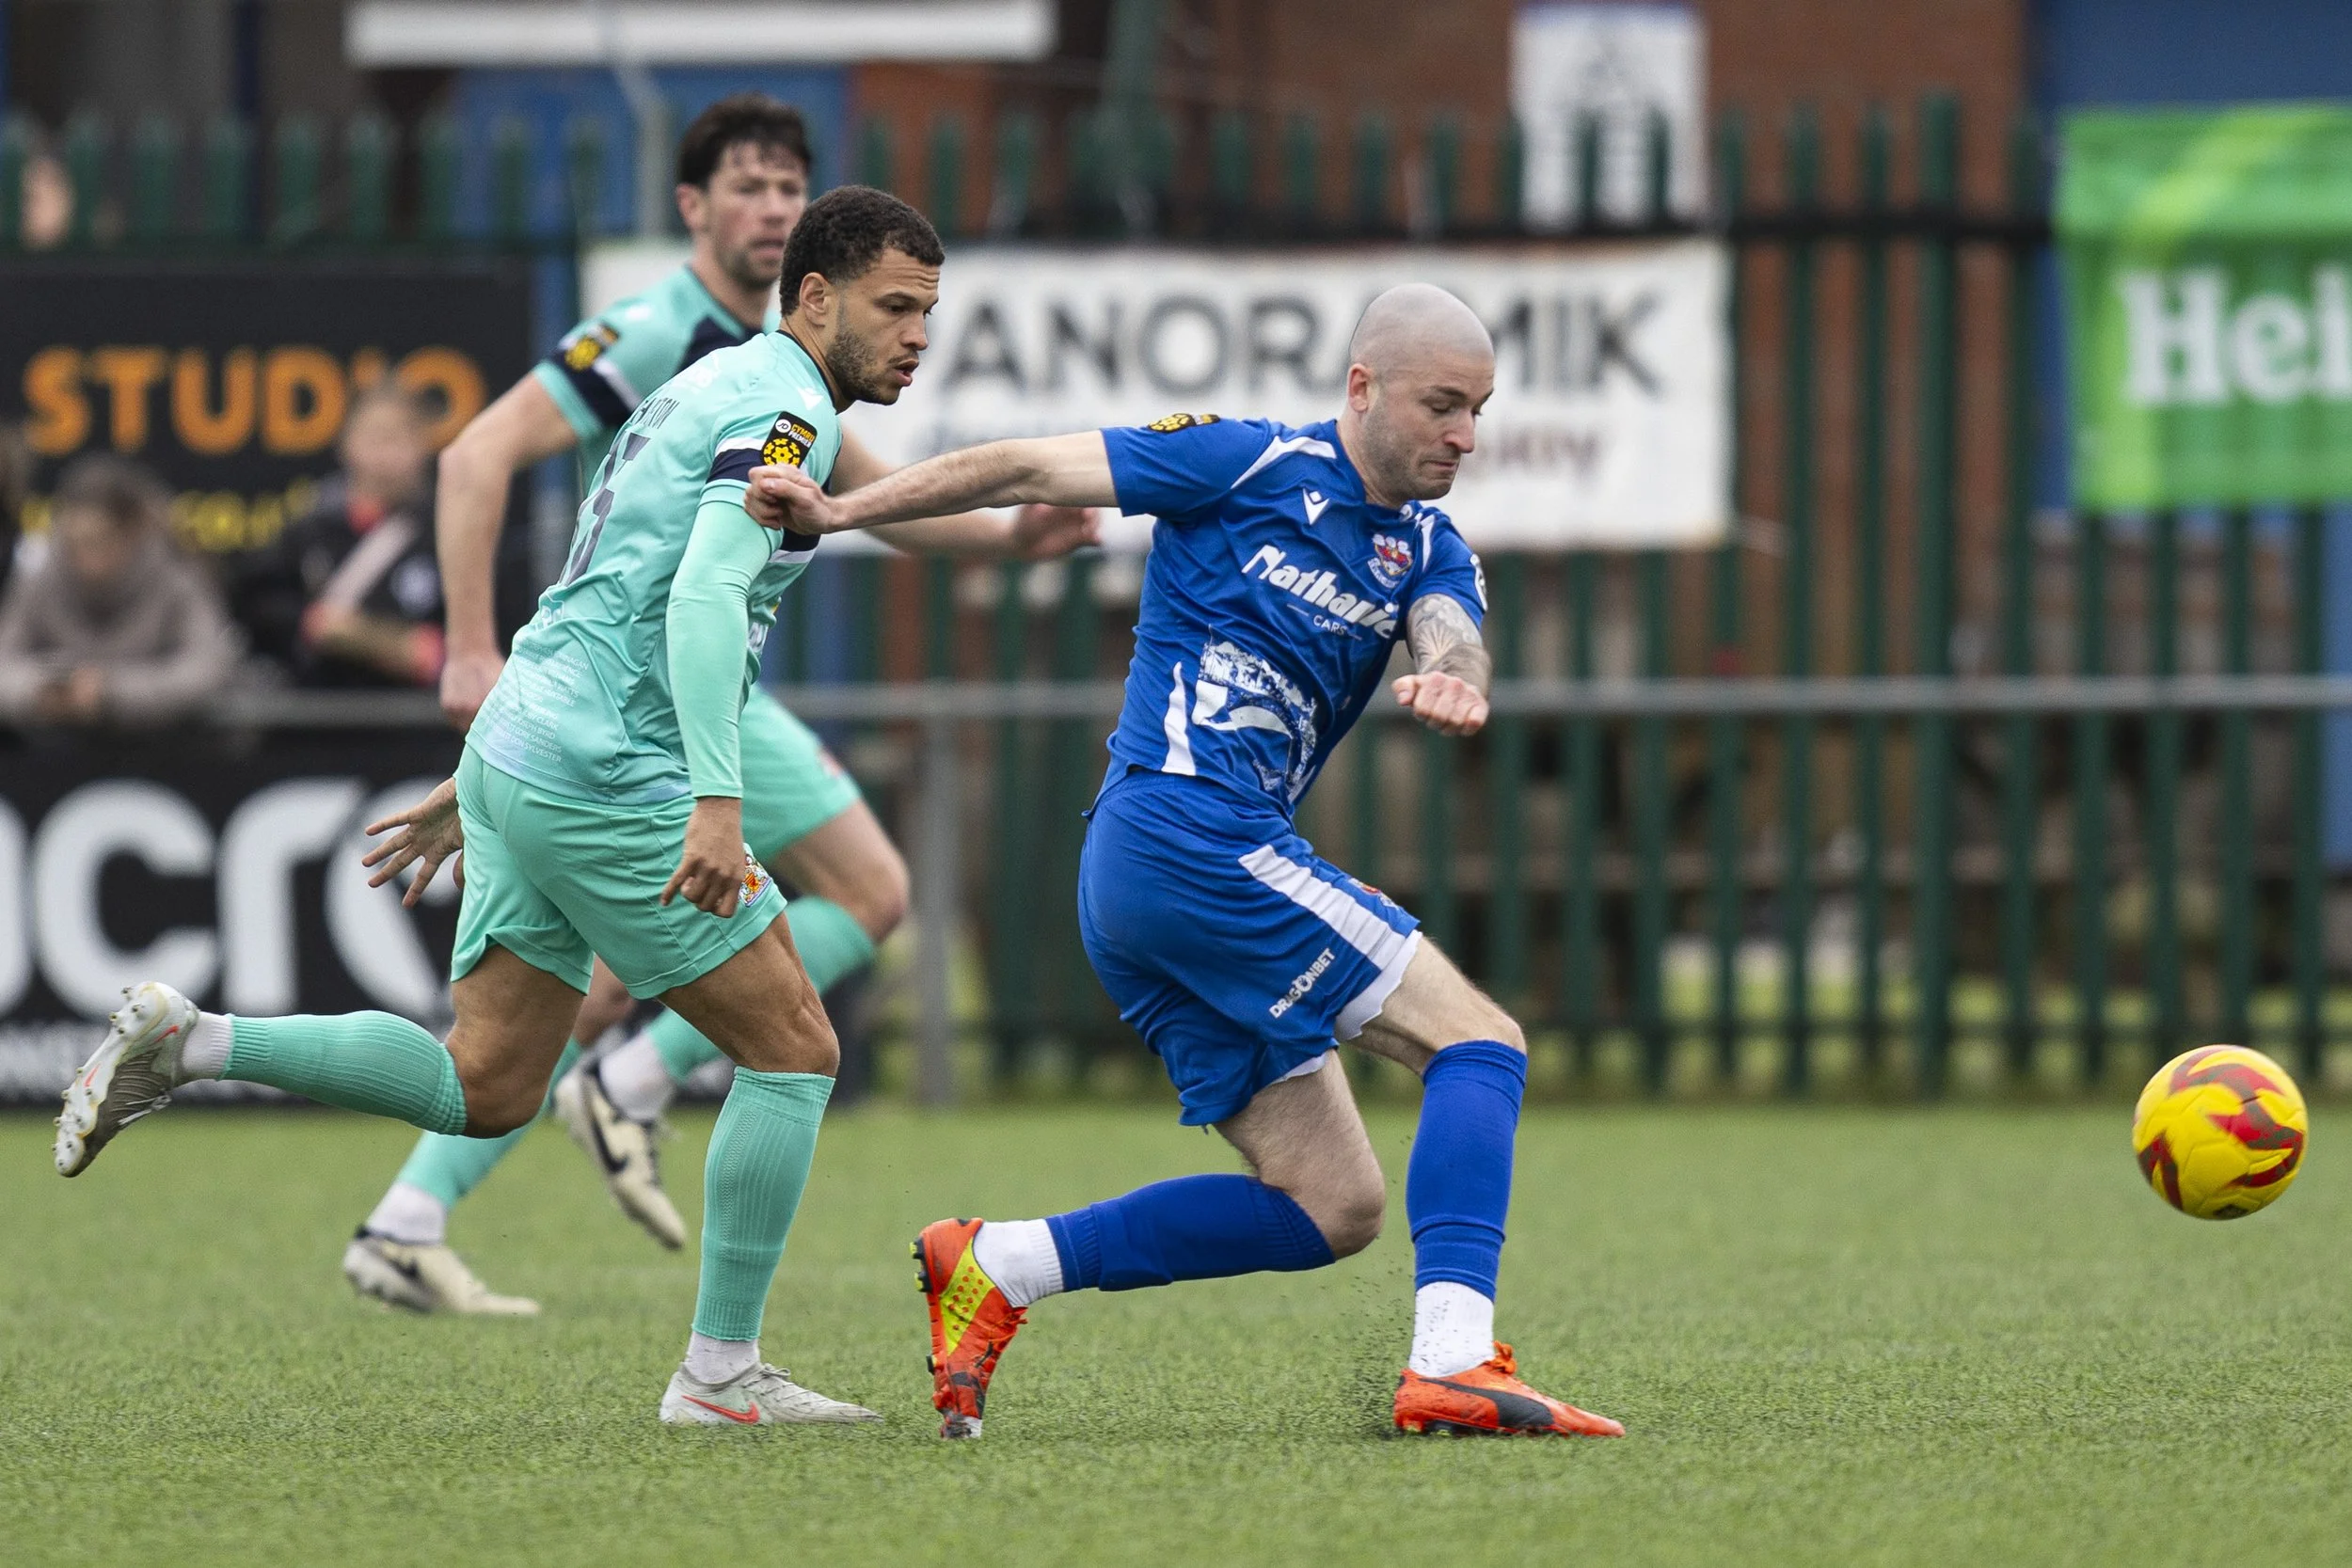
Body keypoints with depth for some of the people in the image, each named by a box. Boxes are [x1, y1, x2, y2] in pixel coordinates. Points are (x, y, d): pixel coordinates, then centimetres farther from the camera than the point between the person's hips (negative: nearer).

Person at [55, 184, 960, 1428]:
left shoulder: (713, 390, 21)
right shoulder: (784, 412, -10)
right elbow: (705, 595, -25)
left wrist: (477, 784, 31)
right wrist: (716, 801, -34)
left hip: (518, 755, 9)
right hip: (606, 779, -9)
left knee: (484, 1087, 10)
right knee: (794, 1048, -1)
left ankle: (182, 1043, 4)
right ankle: (720, 1373, 1)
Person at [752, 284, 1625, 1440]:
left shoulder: (1428, 553, 17)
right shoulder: (1249, 464, -1)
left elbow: (1449, 638, -5)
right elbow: (1030, 471, 1)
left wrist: (1452, 685, -29)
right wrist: (836, 513, -3)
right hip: (1192, 831, -8)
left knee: (1333, 1207, 4)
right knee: (1478, 1041, -13)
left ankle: (994, 1267, 4)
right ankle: (1452, 1362, -26)